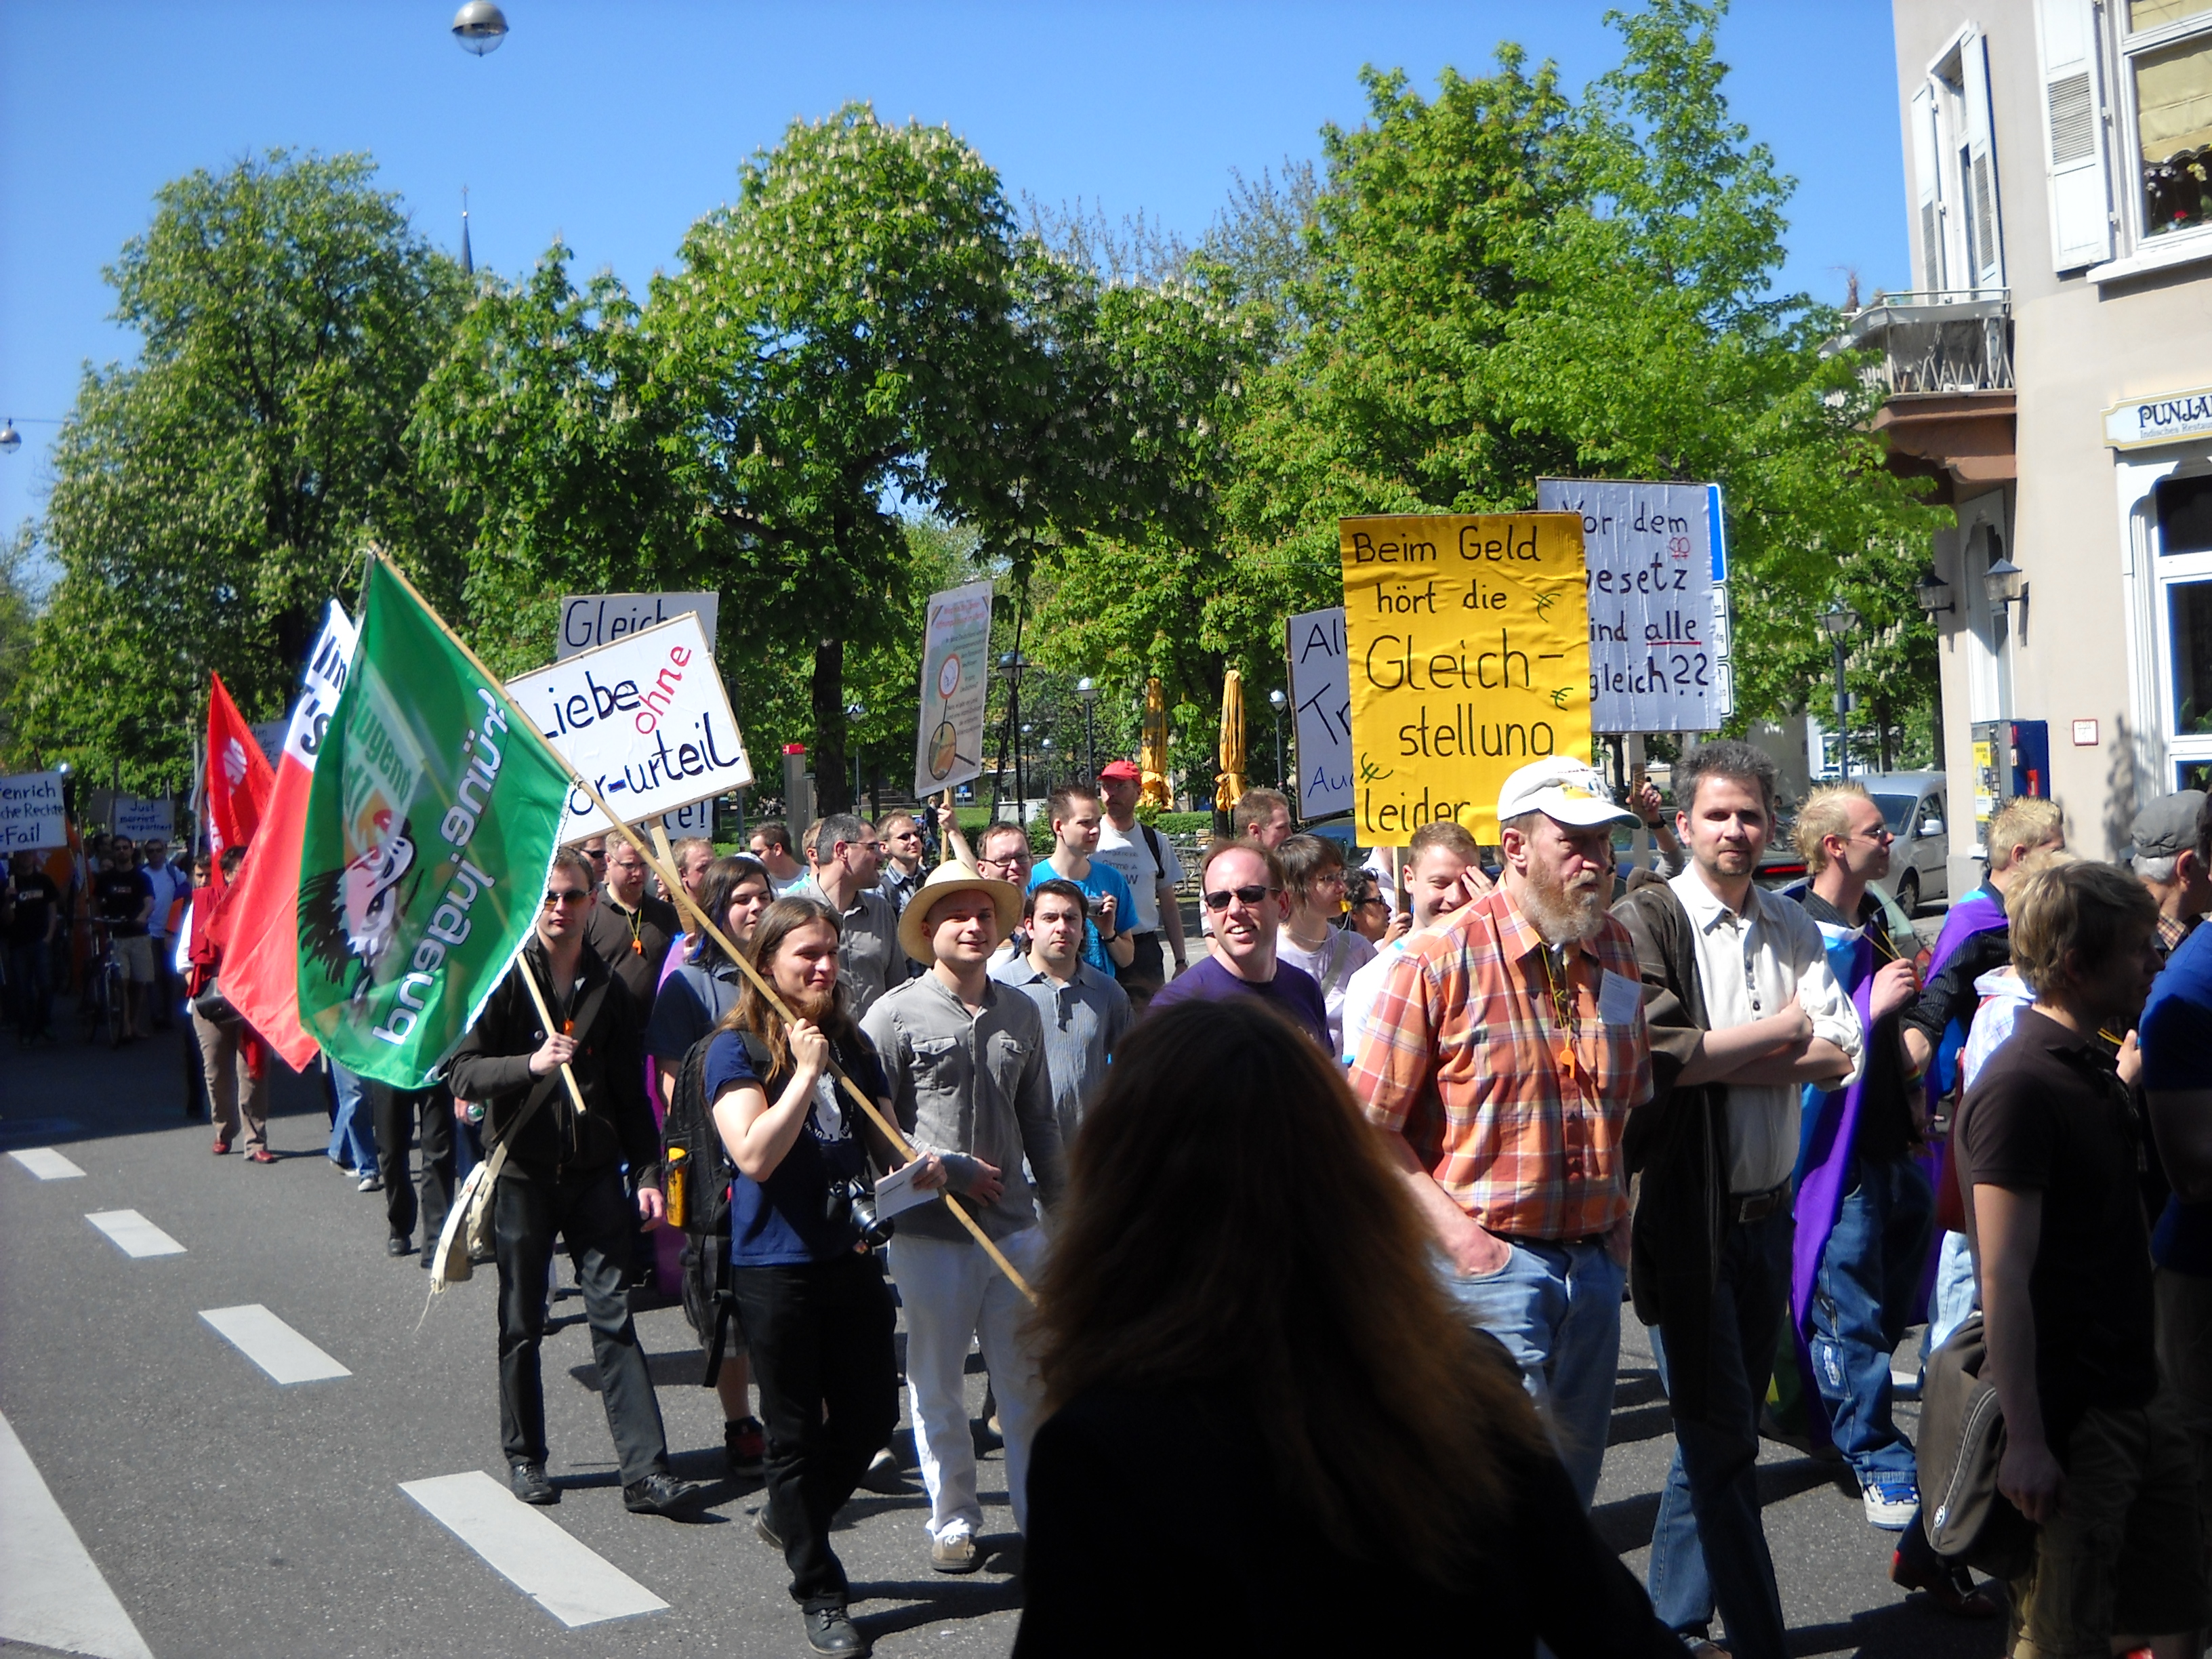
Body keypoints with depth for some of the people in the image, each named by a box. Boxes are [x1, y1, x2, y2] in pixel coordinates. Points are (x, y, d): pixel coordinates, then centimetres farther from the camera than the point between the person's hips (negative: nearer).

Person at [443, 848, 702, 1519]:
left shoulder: (607, 987, 8)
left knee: (614, 1316, -3)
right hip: (522, 1172, -2)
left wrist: (647, 1172, 3)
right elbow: (461, 1072, -10)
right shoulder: (504, 979, -3)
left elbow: (631, 1093, 10)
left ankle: (645, 1470, -5)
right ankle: (524, 1457, 25)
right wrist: (531, 1064, -26)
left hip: (594, 1173, 2)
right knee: (522, 1325, 9)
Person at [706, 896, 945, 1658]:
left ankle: (788, 1517, 37)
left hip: (851, 1257, 6)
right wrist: (805, 1072, -20)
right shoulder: (737, 1047, -8)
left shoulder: (852, 1044, 10)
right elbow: (754, 1155, -20)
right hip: (776, 1264, -5)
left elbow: (884, 1142, 17)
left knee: (872, 1415, 11)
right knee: (796, 1432, 5)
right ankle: (819, 1594, 19)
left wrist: (917, 1168, -4)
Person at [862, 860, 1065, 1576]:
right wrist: (950, 1169, -9)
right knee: (936, 1383, 9)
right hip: (929, 1231, -3)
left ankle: (1045, 1514, 21)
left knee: (1029, 1380, 8)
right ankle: (953, 1520, 24)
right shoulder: (894, 1015, -5)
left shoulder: (1021, 1013, 9)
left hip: (1016, 1227, 3)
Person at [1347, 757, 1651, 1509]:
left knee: (1575, 1473, 16)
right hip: (1491, 1257, -6)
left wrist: (1619, 1211, 9)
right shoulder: (1442, 958, -11)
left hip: (1595, 1258, 6)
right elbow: (1371, 1122, -11)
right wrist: (1455, 1231, -16)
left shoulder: (1617, 951, 7)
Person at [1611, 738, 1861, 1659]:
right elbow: (1653, 1053, -20)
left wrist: (1718, 1057, -14)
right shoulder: (1645, 921, -8)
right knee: (1722, 1436, -1)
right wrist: (1781, 1030, -9)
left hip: (1768, 1210, 6)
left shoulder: (1794, 928, 9)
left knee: (1717, 1433, 15)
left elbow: (1843, 1056, -1)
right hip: (1684, 1211, -6)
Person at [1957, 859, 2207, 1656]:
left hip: (2139, 1404, 9)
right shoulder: (2020, 1089, -20)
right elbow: (2004, 1278, -23)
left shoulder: (2097, 1072, 11)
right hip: (2069, 1424, -9)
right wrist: (2025, 1441, -24)